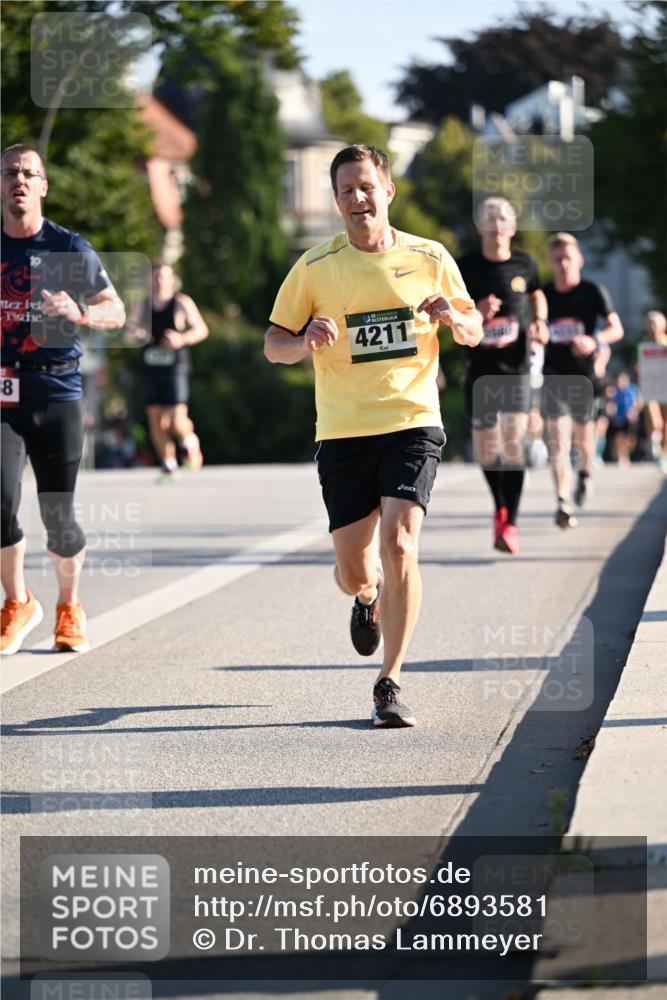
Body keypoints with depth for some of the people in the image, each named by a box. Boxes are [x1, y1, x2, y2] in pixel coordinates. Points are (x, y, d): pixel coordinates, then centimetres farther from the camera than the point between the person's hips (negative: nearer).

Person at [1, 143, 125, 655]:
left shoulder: (70, 248, 2)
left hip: (57, 391, -1)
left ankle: (70, 607, 24)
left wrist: (80, 312, -15)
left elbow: (116, 312, 5)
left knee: (58, 514, -1)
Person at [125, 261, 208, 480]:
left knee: (177, 421, -13)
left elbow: (202, 330, 2)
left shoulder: (182, 303, -1)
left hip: (175, 369, -4)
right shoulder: (142, 307, 8)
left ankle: (189, 442, 20)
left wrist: (182, 339, -16)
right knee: (156, 420, 1)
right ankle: (168, 465, 13)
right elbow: (128, 336, 13)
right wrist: (135, 335, -11)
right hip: (150, 370, 4)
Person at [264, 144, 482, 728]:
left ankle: (390, 684, -7)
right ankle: (369, 599, 41)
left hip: (412, 422, -1)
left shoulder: (429, 258, 4)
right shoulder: (315, 267, 2)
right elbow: (273, 344, 7)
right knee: (354, 573, 1)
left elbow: (474, 331, 14)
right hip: (342, 432, 1)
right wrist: (307, 341, -16)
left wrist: (453, 316, -10)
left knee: (399, 544, -19)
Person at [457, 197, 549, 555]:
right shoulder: (467, 266, -3)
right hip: (480, 369, 1)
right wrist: (475, 312, -18)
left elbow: (537, 295, 21)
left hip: (516, 367, -1)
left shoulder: (524, 264, 1)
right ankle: (500, 507, 34)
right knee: (485, 446, 7)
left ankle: (510, 524, -13)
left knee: (513, 441, -14)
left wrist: (540, 322, 1)